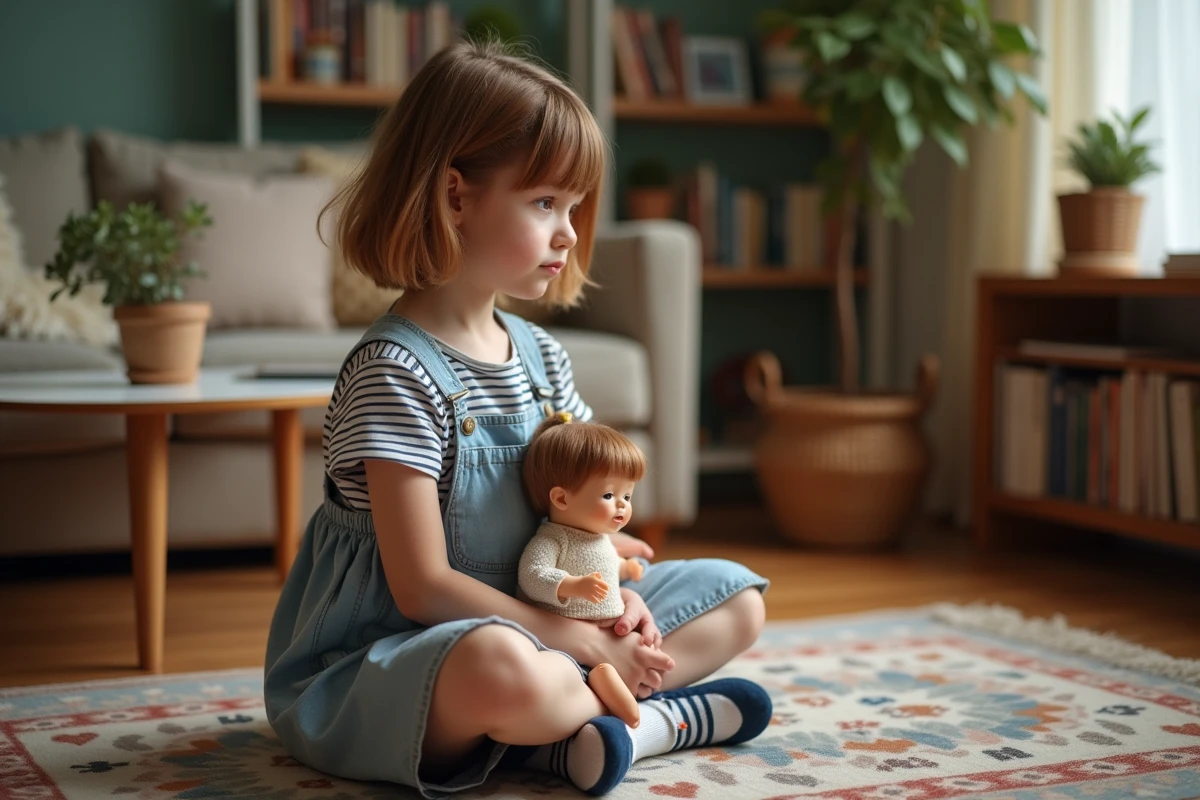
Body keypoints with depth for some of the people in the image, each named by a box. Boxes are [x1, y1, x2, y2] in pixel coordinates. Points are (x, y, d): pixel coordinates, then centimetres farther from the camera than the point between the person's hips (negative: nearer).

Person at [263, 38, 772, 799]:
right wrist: (584, 642, -19)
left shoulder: (542, 357, 6)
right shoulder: (396, 372, -18)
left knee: (737, 596, 10)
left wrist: (610, 595, -10)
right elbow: (423, 588, -22)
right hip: (370, 665, -8)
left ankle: (567, 730, -13)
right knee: (501, 668, -43)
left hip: (529, 626, 9)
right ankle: (661, 714, -11)